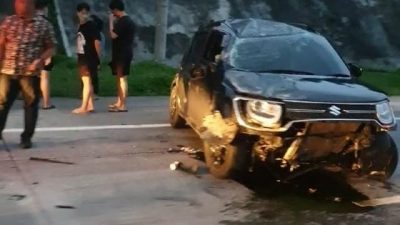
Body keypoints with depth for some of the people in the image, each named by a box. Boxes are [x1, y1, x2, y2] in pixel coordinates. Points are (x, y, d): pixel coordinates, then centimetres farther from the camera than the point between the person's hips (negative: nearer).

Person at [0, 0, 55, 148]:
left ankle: (26, 138, 17)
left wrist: (39, 60, -12)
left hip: (30, 72, -2)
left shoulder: (43, 24, 0)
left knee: (31, 105, 5)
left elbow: (50, 48, 4)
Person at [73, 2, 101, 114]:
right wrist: (79, 56, 9)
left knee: (87, 81, -7)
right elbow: (79, 43, 14)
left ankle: (83, 107, -6)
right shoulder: (80, 26, 13)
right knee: (87, 82, 12)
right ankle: (90, 105, 18)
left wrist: (98, 58, -10)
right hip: (82, 57, 9)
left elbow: (97, 42, -12)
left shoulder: (92, 25, -10)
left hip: (90, 58, -9)